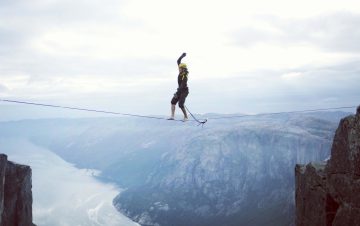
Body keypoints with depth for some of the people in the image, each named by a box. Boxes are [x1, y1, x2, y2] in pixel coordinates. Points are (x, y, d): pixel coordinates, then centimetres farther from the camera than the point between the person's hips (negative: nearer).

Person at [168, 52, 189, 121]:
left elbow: (182, 86, -31)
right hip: (180, 90, 9)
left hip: (184, 91, -9)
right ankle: (172, 116, -4)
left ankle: (186, 117, -1)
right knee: (173, 101, 0)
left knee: (181, 104, -16)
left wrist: (177, 93, -34)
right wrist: (182, 56, -11)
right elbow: (178, 61, 1)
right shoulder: (181, 72, -3)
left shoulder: (184, 77, -25)